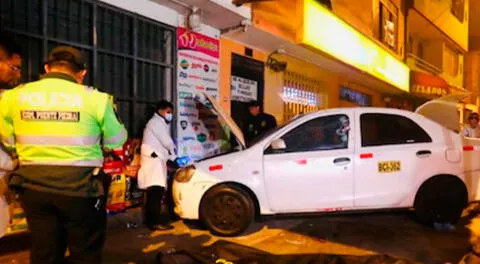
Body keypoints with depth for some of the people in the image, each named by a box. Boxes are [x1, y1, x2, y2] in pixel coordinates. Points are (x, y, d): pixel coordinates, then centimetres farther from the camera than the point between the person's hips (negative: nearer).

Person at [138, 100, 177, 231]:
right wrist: (175, 154, 4)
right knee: (156, 192, -14)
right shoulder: (156, 122, -5)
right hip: (153, 160, -10)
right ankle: (156, 222, -15)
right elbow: (167, 142, -11)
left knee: (154, 193, 8)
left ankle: (151, 220, 11)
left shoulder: (161, 123, 27)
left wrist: (171, 157, 12)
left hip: (157, 160, 10)